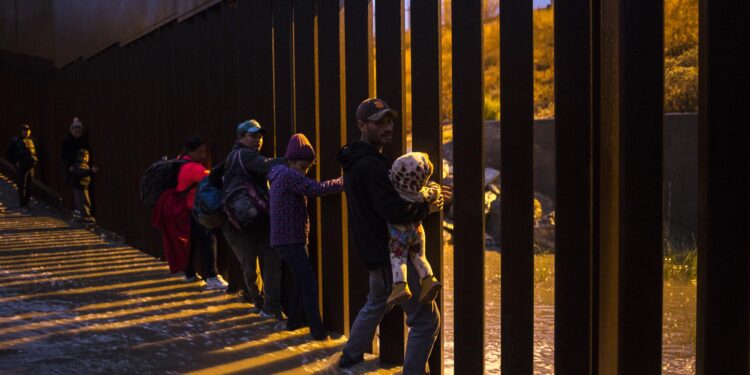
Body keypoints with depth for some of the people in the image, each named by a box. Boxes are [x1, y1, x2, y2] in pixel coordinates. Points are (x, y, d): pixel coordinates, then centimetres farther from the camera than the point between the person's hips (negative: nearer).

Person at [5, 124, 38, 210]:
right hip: (21, 167, -5)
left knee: (29, 186, 6)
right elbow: (8, 153, -1)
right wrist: (15, 162, -8)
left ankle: (26, 203, 17)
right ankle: (22, 205, -2)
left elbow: (34, 152, 25)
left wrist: (34, 160, 8)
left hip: (30, 166, 5)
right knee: (21, 186, -5)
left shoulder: (31, 141, 11)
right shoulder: (15, 141, -3)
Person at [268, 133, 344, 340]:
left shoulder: (280, 175, 15)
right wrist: (345, 182, -23)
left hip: (286, 238, 10)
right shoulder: (290, 175, -16)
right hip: (290, 240, -10)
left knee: (301, 281, 21)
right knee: (310, 285, -9)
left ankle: (293, 321, 29)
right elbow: (317, 189, -27)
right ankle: (317, 331, -10)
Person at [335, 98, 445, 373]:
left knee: (376, 303, 34)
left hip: (374, 250, 11)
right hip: (389, 253, -11)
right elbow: (396, 212, -29)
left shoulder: (356, 162, 11)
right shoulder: (371, 165, -22)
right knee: (426, 320, -5)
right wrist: (427, 207, -12)